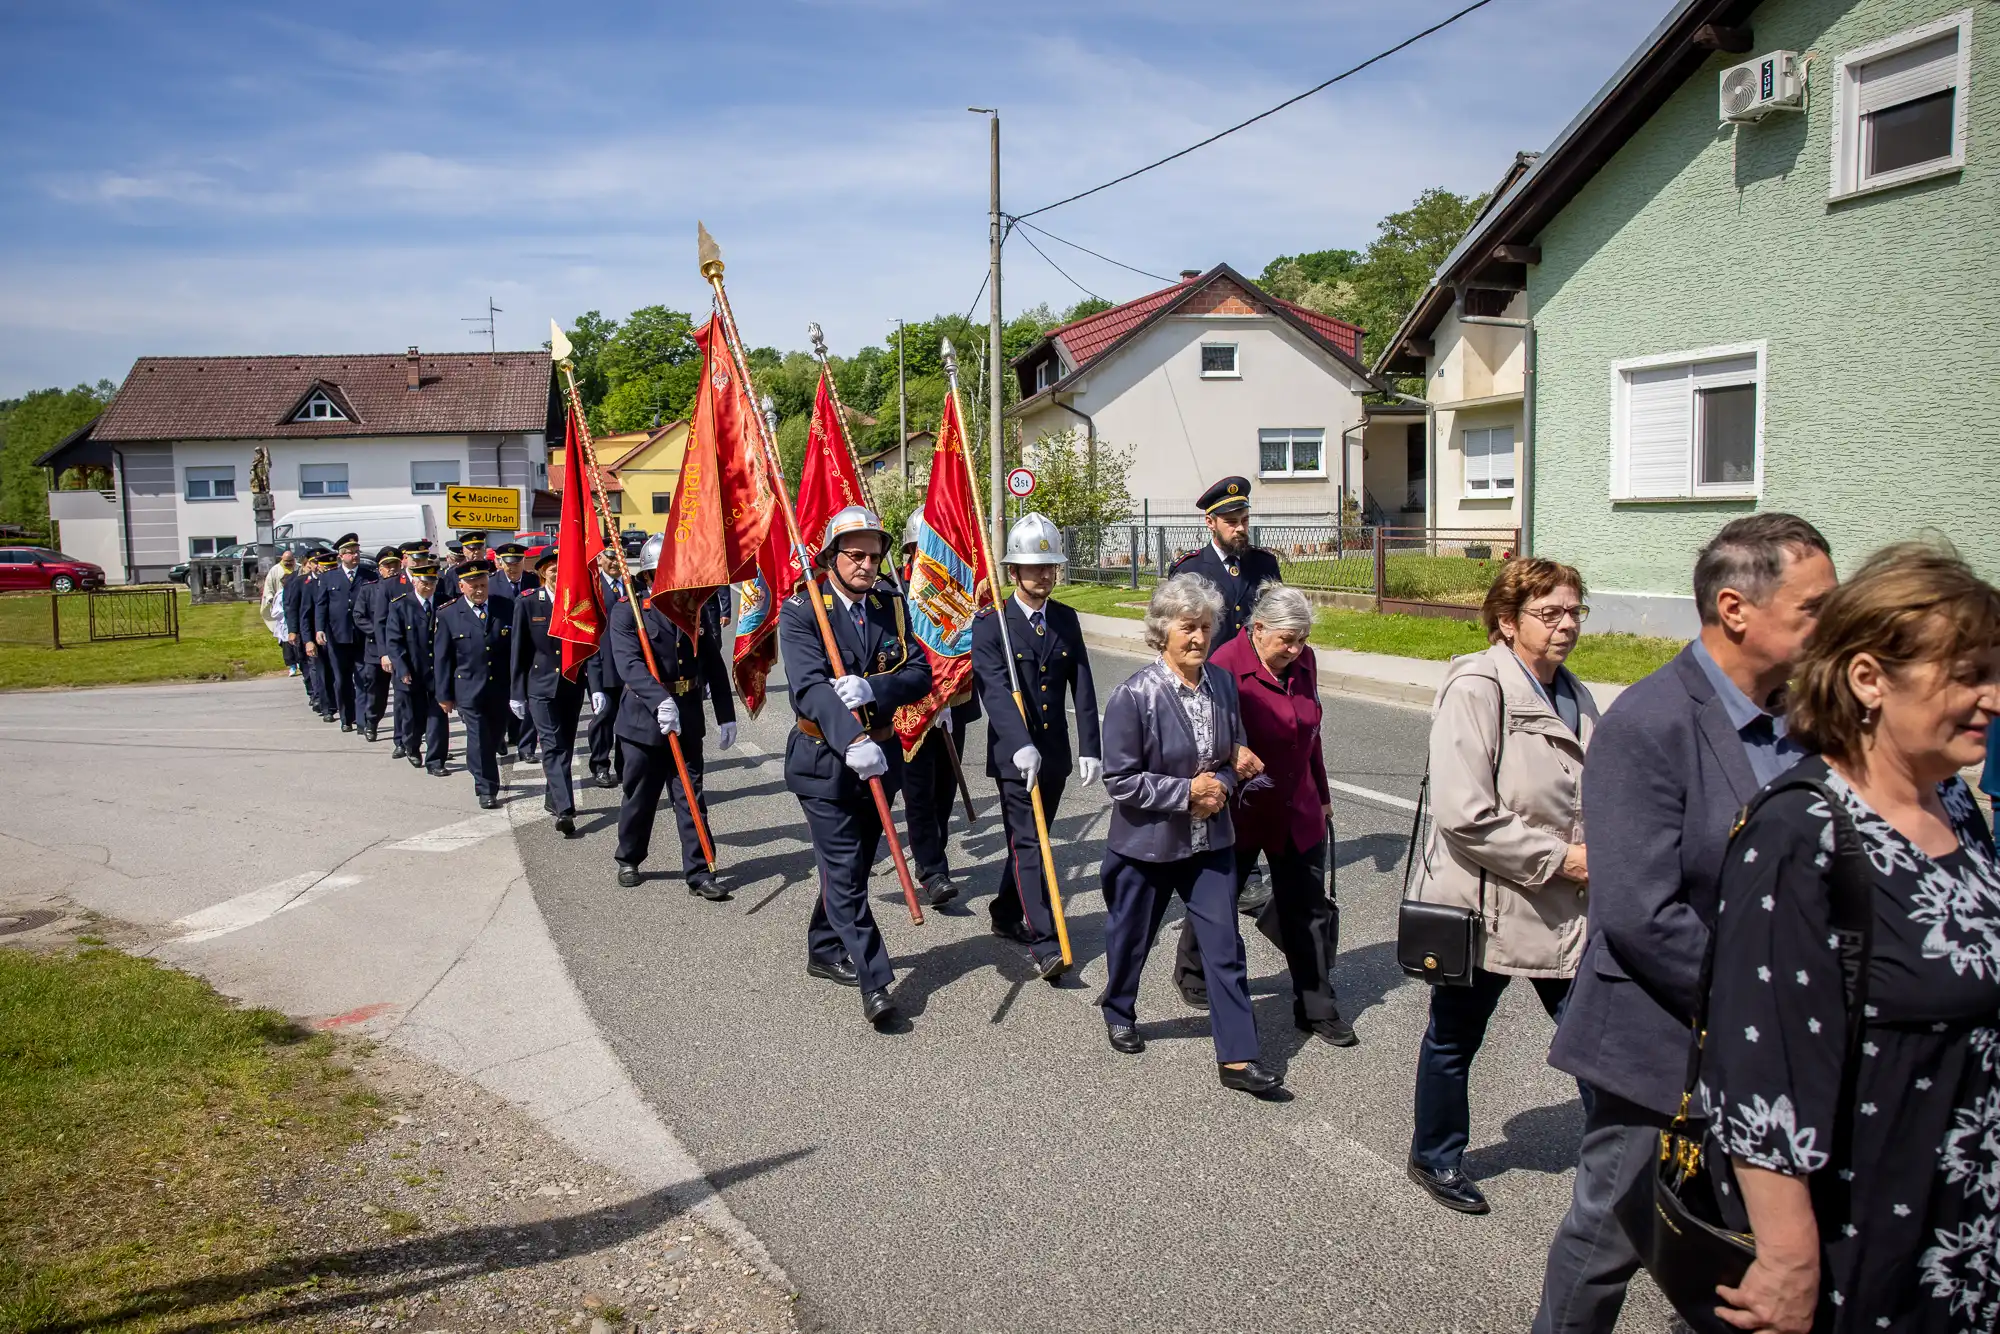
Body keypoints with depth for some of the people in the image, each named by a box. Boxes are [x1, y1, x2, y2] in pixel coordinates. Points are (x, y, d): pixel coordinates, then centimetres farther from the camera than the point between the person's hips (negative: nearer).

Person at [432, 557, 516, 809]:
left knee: (494, 738, 13)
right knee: (479, 740, -4)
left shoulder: (506, 608, 0)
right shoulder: (448, 615, -2)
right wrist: (444, 695, 1)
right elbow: (442, 658, 2)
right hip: (469, 691, -2)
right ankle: (487, 790, 6)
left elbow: (517, 648, 4)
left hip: (501, 689, 2)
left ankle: (482, 776, 36)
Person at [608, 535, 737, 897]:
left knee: (691, 797, 3)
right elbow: (629, 663, -22)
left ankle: (699, 871, 8)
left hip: (688, 719, 2)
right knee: (639, 796, 12)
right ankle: (629, 860, 32)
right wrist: (660, 700, -36)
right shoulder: (628, 611, -8)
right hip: (643, 718, -2)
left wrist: (726, 716, 6)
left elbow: (714, 665, 8)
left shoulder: (700, 609, 4)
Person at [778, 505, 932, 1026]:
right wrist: (853, 741, -41)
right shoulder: (800, 611, -13)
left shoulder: (892, 605, 3)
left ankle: (825, 951, 38)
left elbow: (920, 674, -5)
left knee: (852, 864, 19)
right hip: (825, 760, -5)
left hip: (879, 757, 6)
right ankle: (875, 983, -1)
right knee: (844, 873, -5)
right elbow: (810, 686, -26)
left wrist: (872, 689, -26)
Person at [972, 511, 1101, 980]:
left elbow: (1082, 688, 3)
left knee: (1030, 837, 16)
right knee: (1029, 842, -8)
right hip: (1013, 753, -5)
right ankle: (1043, 943, -8)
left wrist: (1091, 748, -6)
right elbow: (996, 689, -22)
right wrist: (1021, 745, -35)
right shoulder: (991, 623, -9)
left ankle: (1006, 915, 34)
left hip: (1054, 752, 5)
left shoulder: (1066, 620, 7)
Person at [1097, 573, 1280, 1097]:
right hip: (1147, 843, -4)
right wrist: (1186, 792, -22)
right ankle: (1118, 1013, 45)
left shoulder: (1222, 683, -2)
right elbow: (1120, 781, -17)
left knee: (1225, 948, 2)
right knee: (1131, 939, 17)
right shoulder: (1134, 695, -18)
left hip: (1211, 840, 4)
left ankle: (1237, 1058, 10)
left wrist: (1222, 785, -9)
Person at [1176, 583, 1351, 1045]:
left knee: (1309, 910, 6)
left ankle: (1316, 1009, 17)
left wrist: (1322, 796, 19)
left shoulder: (1303, 661, 1)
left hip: (1298, 812, 5)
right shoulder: (1226, 665, -19)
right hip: (1241, 812, -5)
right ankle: (1191, 972, 40)